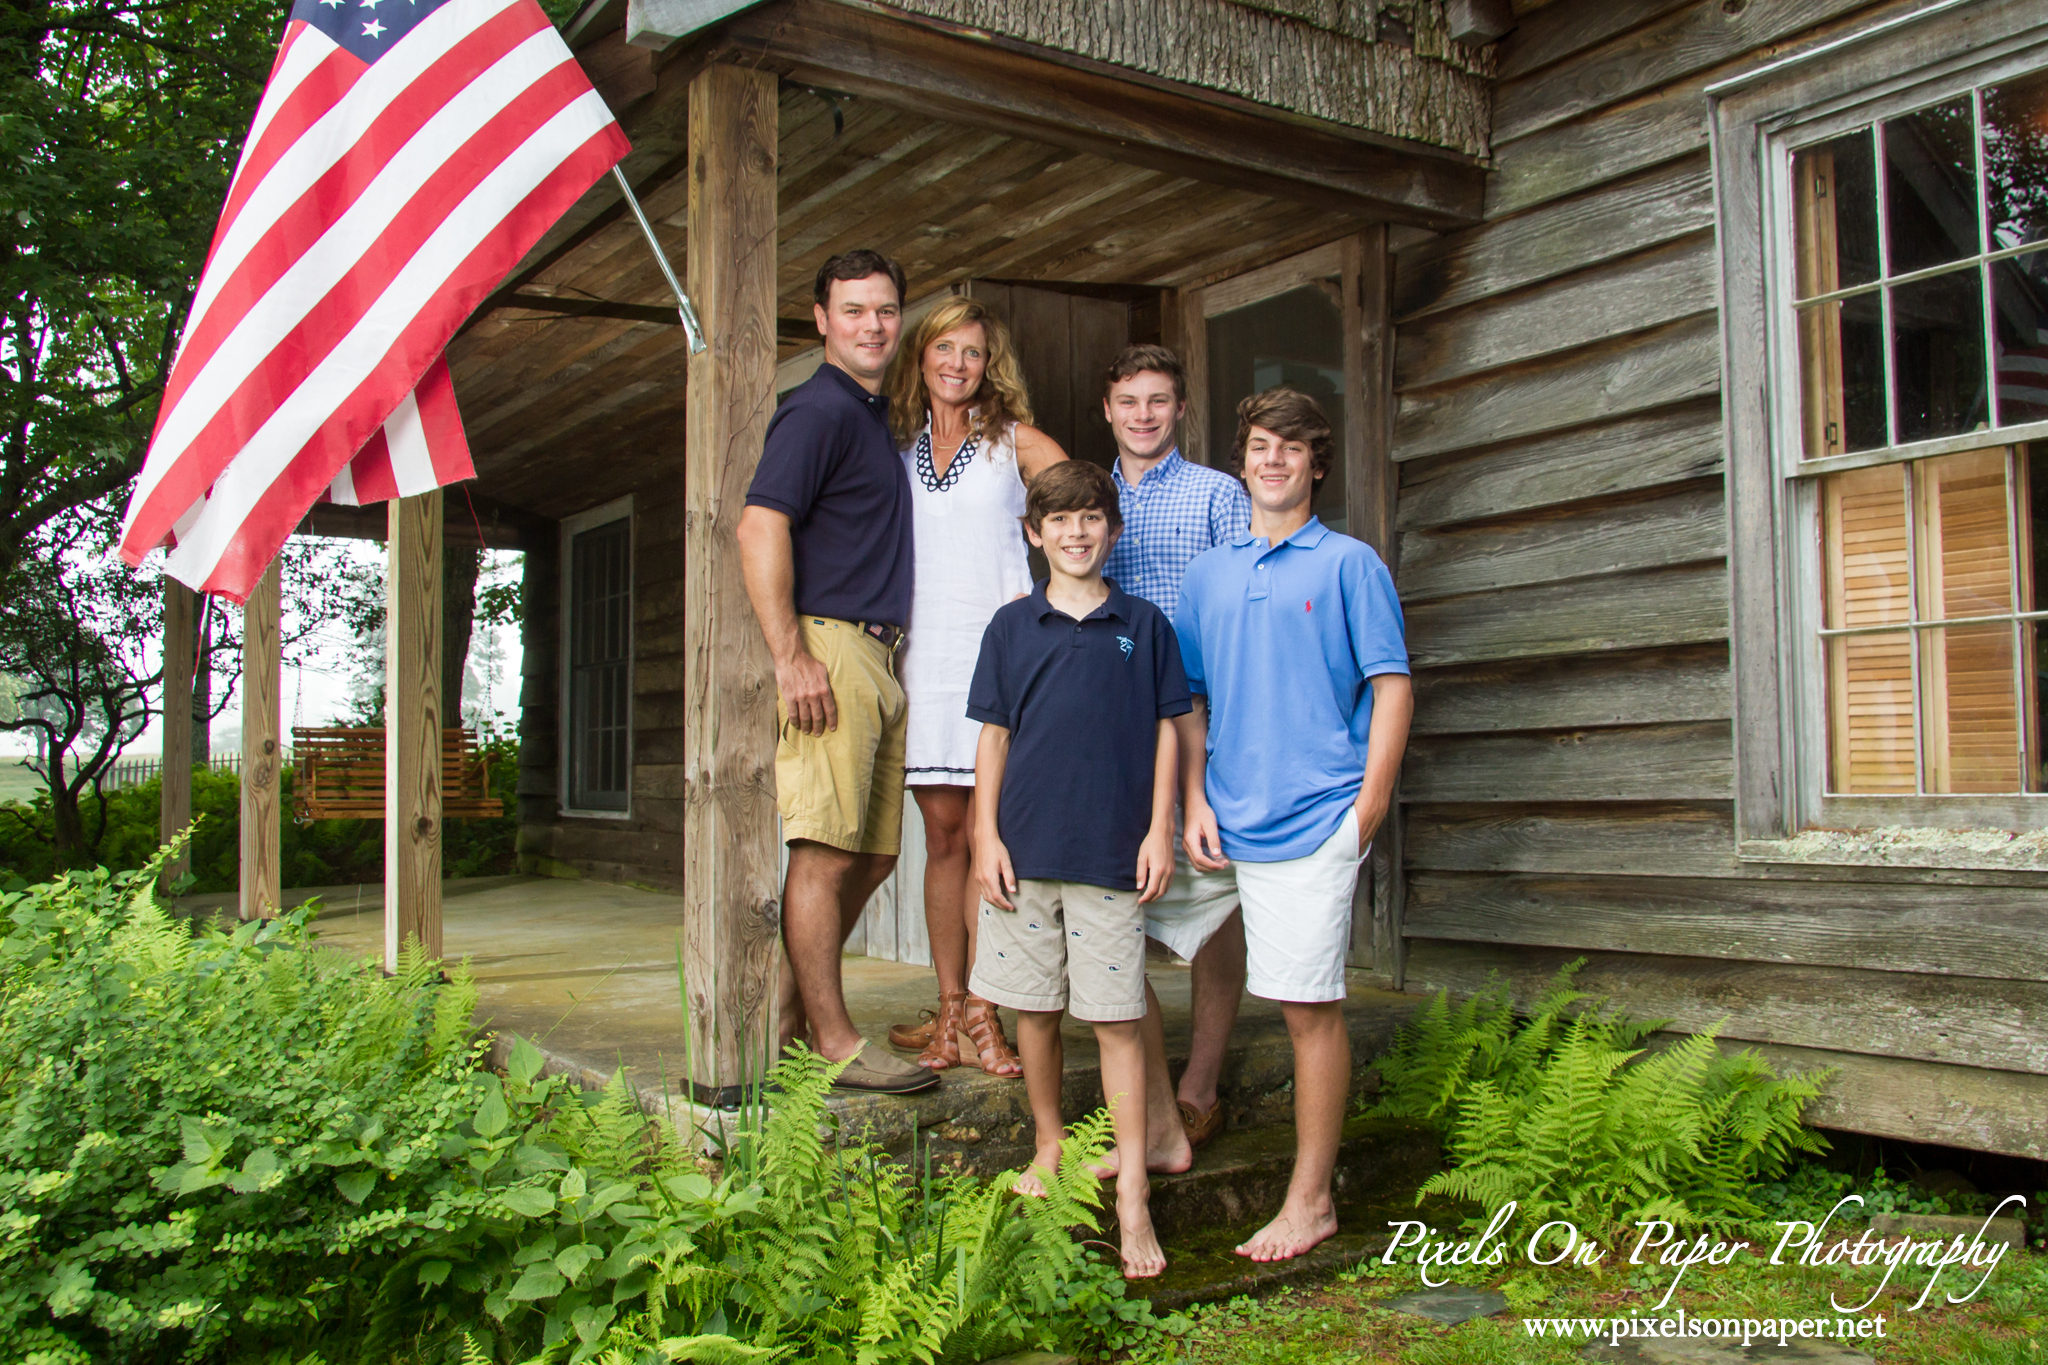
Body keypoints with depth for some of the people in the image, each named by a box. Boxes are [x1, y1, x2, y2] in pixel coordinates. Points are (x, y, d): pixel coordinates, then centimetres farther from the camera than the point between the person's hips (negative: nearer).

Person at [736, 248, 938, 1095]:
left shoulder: (875, 419, 23)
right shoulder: (818, 410, -6)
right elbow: (760, 526, -17)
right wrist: (790, 656, -21)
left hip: (879, 656, 10)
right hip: (829, 646, -10)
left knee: (872, 855, 11)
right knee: (826, 851, -7)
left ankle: (791, 1014, 20)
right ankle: (833, 1042, -2)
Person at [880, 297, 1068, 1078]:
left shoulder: (1013, 440, 8)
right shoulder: (896, 446, 15)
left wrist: (1037, 602, -8)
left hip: (997, 650, -2)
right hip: (924, 654, 2)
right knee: (942, 836, 2)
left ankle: (982, 1013, 0)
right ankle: (948, 1014, 8)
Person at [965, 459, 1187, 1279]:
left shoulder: (1143, 625, 6)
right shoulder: (1012, 627, 7)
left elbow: (1165, 729, 7)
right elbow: (993, 735, 7)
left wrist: (1159, 830, 0)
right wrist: (986, 836, 1)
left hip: (1112, 853, -1)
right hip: (1025, 849, 2)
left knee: (1116, 1019, 0)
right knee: (1034, 1009, 10)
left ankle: (1132, 1192, 5)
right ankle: (1049, 1150, 29)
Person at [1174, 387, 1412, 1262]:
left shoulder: (1349, 564, 2)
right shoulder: (1207, 574, 15)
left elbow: (1392, 687, -2)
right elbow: (1187, 698, 16)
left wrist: (1369, 804, -9)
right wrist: (1195, 803, 6)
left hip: (1317, 817, -4)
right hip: (1237, 821, 4)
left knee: (1310, 1005, -2)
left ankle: (1310, 1199, 7)